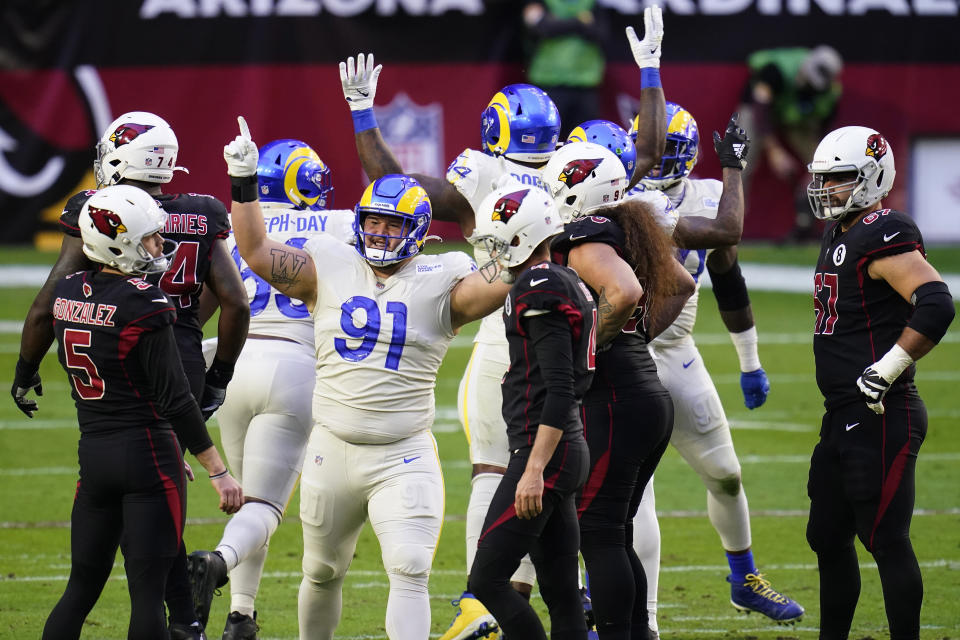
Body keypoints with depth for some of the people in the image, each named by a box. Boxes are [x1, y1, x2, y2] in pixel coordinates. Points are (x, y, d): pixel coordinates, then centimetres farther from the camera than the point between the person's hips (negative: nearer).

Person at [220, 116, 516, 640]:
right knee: (323, 572, 17)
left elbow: (499, 286, -15)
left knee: (409, 569, -16)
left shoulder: (437, 283, -1)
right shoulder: (329, 269, 4)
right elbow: (258, 254, 1)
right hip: (333, 452, 3)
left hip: (404, 458, -2)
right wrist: (244, 185, -5)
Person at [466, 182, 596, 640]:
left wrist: (534, 469, -23)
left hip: (544, 452, -10)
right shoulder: (568, 285, 16)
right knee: (561, 594, 7)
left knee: (487, 580, -9)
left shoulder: (541, 289, -14)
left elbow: (559, 390, -20)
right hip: (568, 452, 10)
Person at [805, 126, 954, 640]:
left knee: (885, 539, -7)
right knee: (828, 538, 17)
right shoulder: (840, 236, 16)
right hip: (843, 417, 11)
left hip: (881, 419, -11)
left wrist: (883, 374, -24)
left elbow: (935, 306, -28)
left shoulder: (884, 237, -15)